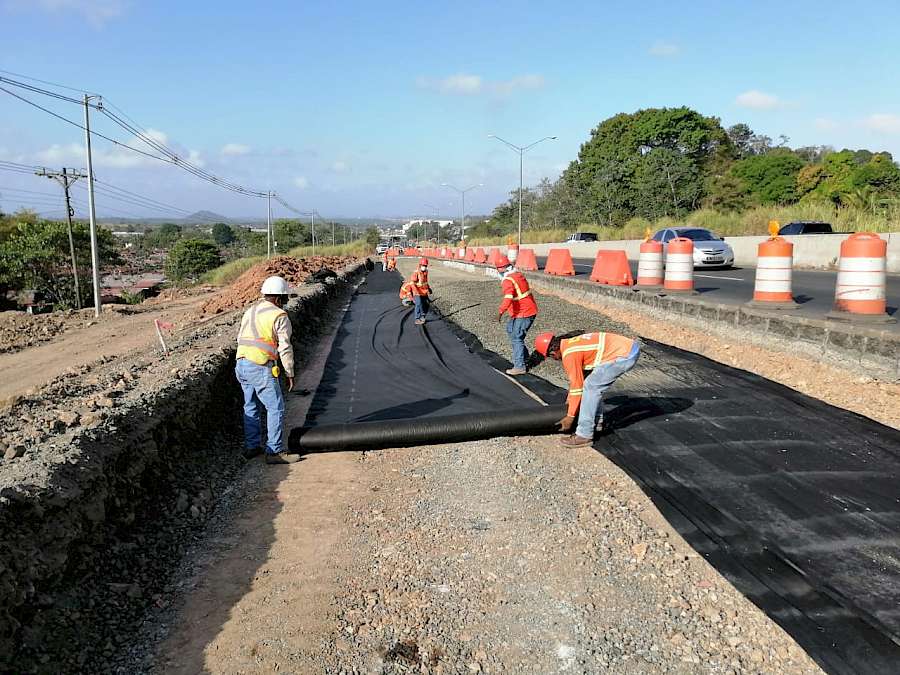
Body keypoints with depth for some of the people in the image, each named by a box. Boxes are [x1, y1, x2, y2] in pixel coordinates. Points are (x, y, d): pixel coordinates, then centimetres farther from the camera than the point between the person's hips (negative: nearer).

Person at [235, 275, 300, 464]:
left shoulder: (250, 312, 17)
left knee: (251, 406, 19)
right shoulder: (279, 316, -7)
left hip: (241, 365, 8)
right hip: (261, 368, -8)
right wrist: (290, 373, -2)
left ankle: (251, 447, 26)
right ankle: (275, 452, 2)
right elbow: (285, 348, -10)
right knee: (276, 408, 0)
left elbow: (240, 339, 20)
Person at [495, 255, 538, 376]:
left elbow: (508, 298, -36)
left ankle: (519, 367, -6)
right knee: (510, 329, 23)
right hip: (530, 310, 10)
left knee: (516, 338, -7)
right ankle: (523, 356, 31)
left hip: (523, 313, -10)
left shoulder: (508, 280, -20)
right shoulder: (518, 274, 9)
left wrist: (500, 312, -42)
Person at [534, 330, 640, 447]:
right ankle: (596, 420, 31)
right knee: (595, 383, 21)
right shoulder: (571, 344, 17)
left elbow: (577, 386, -7)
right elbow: (577, 377, 31)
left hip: (625, 355, -10)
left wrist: (570, 417, 1)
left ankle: (584, 435, -3)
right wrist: (570, 398, 41)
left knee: (591, 386, -7)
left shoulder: (569, 354, -12)